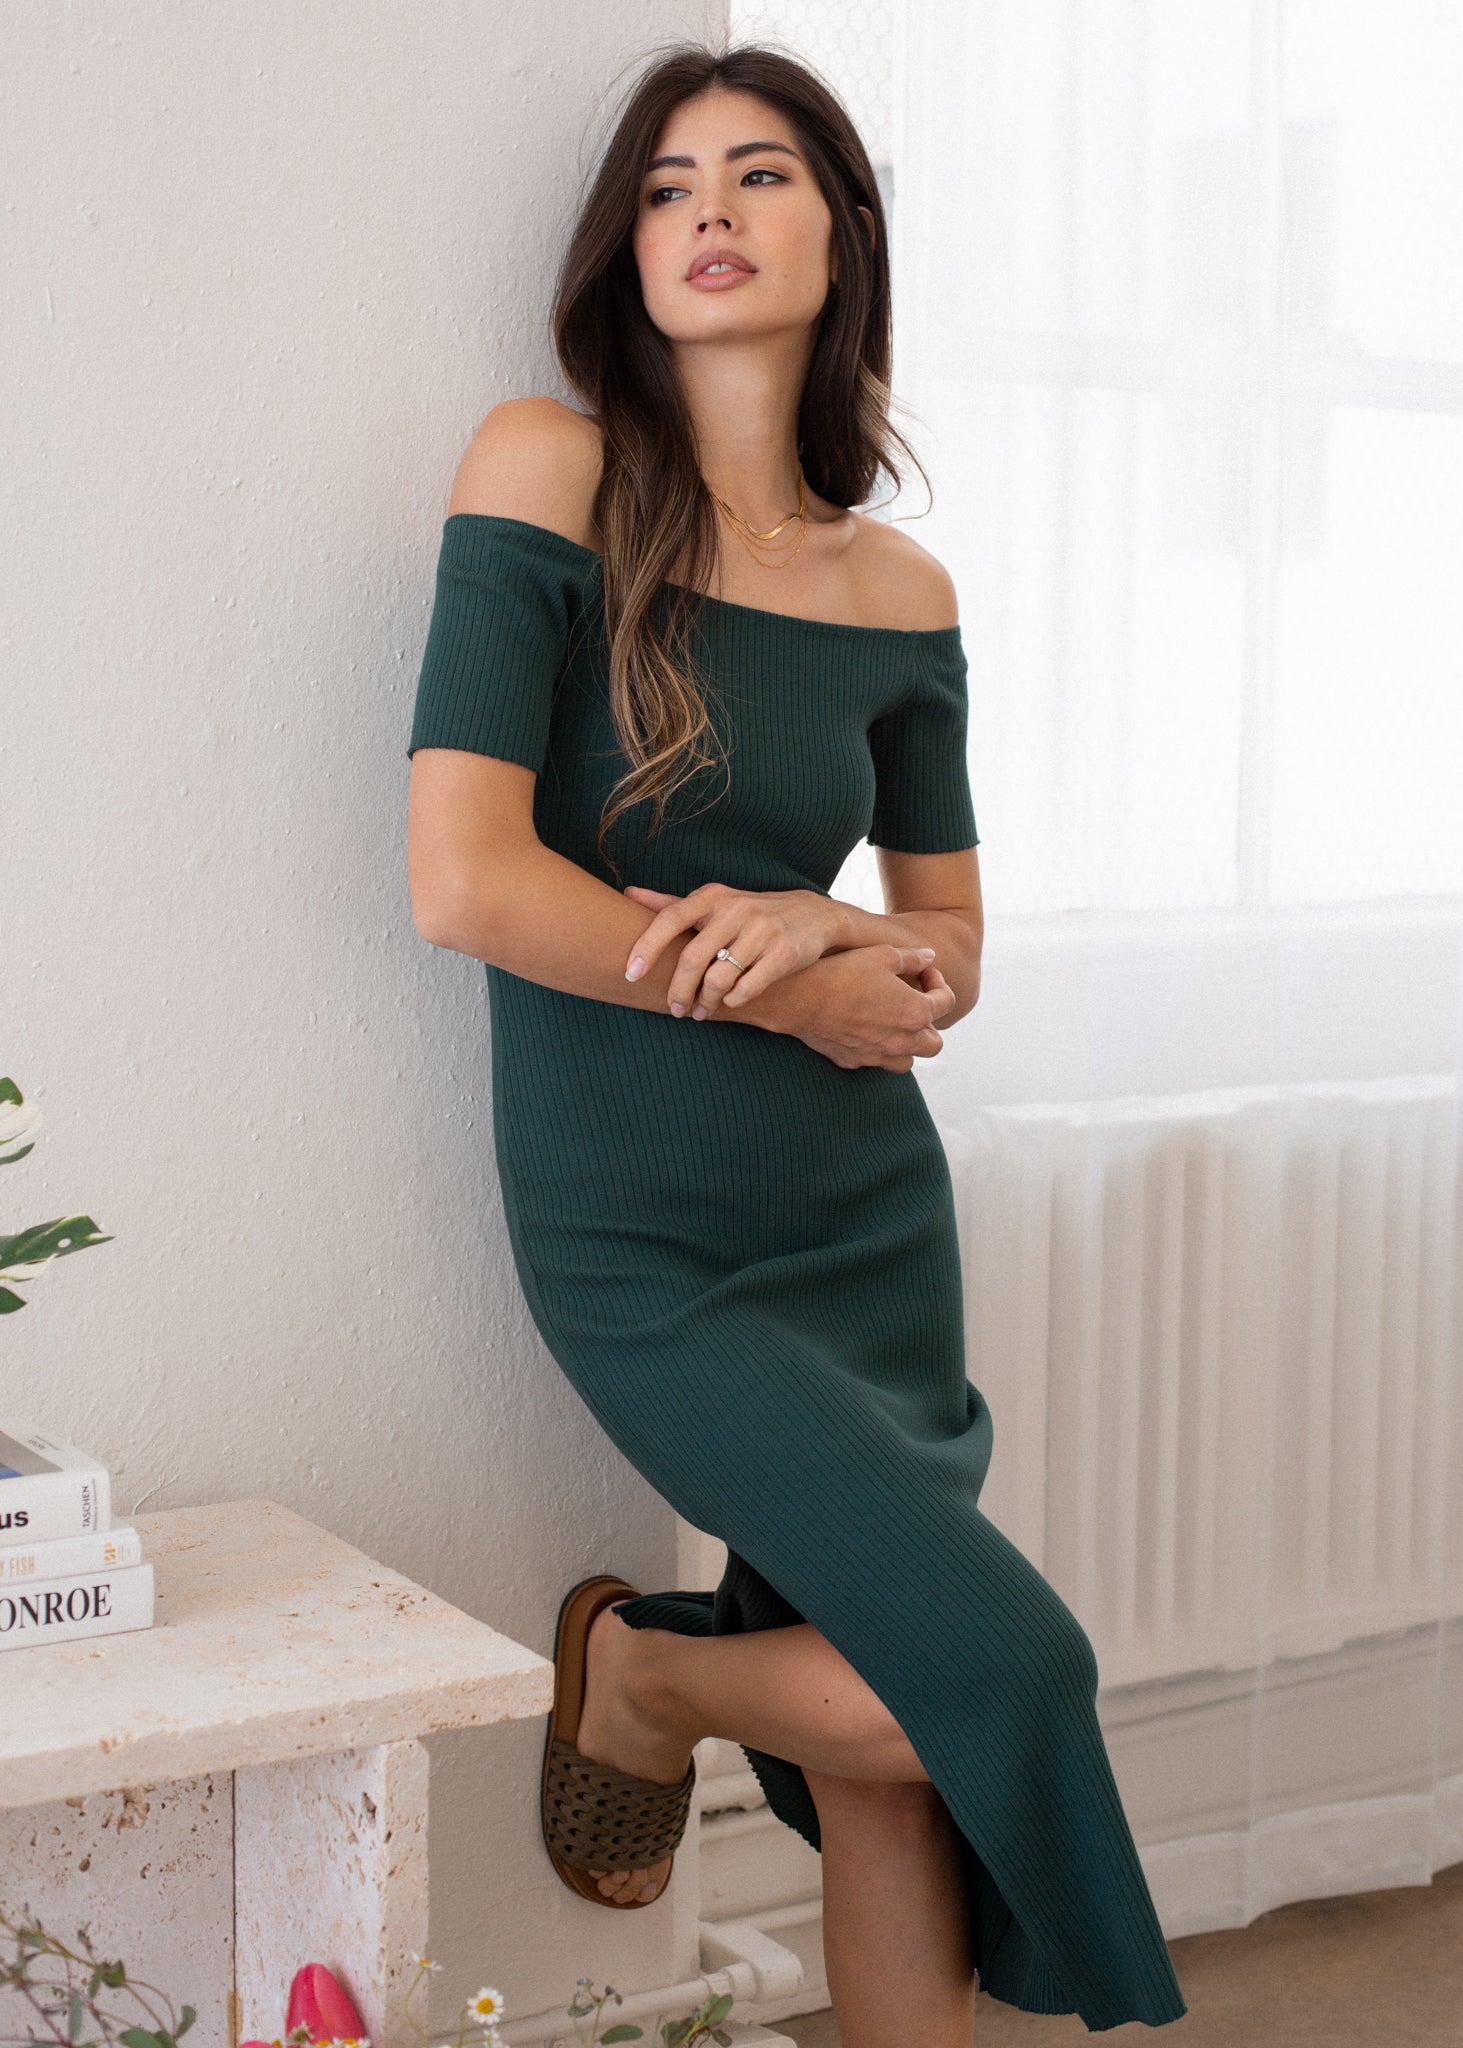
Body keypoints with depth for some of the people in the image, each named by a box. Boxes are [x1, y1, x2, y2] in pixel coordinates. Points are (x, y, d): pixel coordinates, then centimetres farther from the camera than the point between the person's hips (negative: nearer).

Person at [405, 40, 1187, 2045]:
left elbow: (951, 946, 10)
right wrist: (803, 1002, -11)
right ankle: (639, 1676, 14)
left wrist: (821, 932, -13)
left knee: (883, 1760, 6)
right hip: (643, 1243, -4)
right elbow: (465, 883, -16)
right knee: (1007, 1671, -13)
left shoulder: (900, 590, 4)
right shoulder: (549, 469, -8)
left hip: (870, 1207, 5)